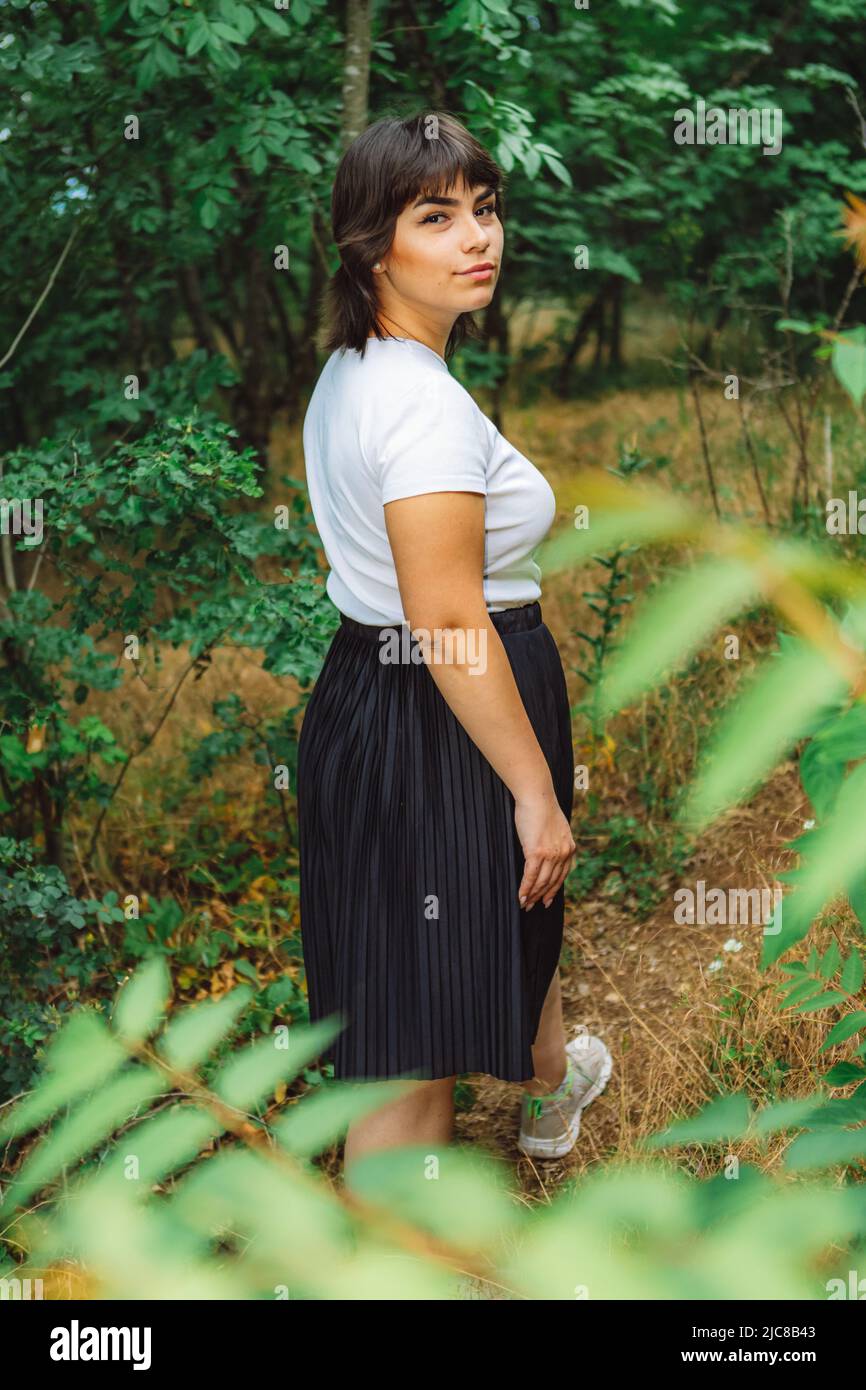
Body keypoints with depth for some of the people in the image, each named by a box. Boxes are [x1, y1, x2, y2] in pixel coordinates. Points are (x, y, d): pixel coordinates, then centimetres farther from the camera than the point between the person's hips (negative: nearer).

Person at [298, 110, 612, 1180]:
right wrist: (537, 791, -21)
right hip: (438, 728, -11)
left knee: (511, 917, 35)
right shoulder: (425, 399, -23)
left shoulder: (349, 371, 10)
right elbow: (449, 622, -27)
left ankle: (551, 1086, 62)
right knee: (416, 1053, 0)